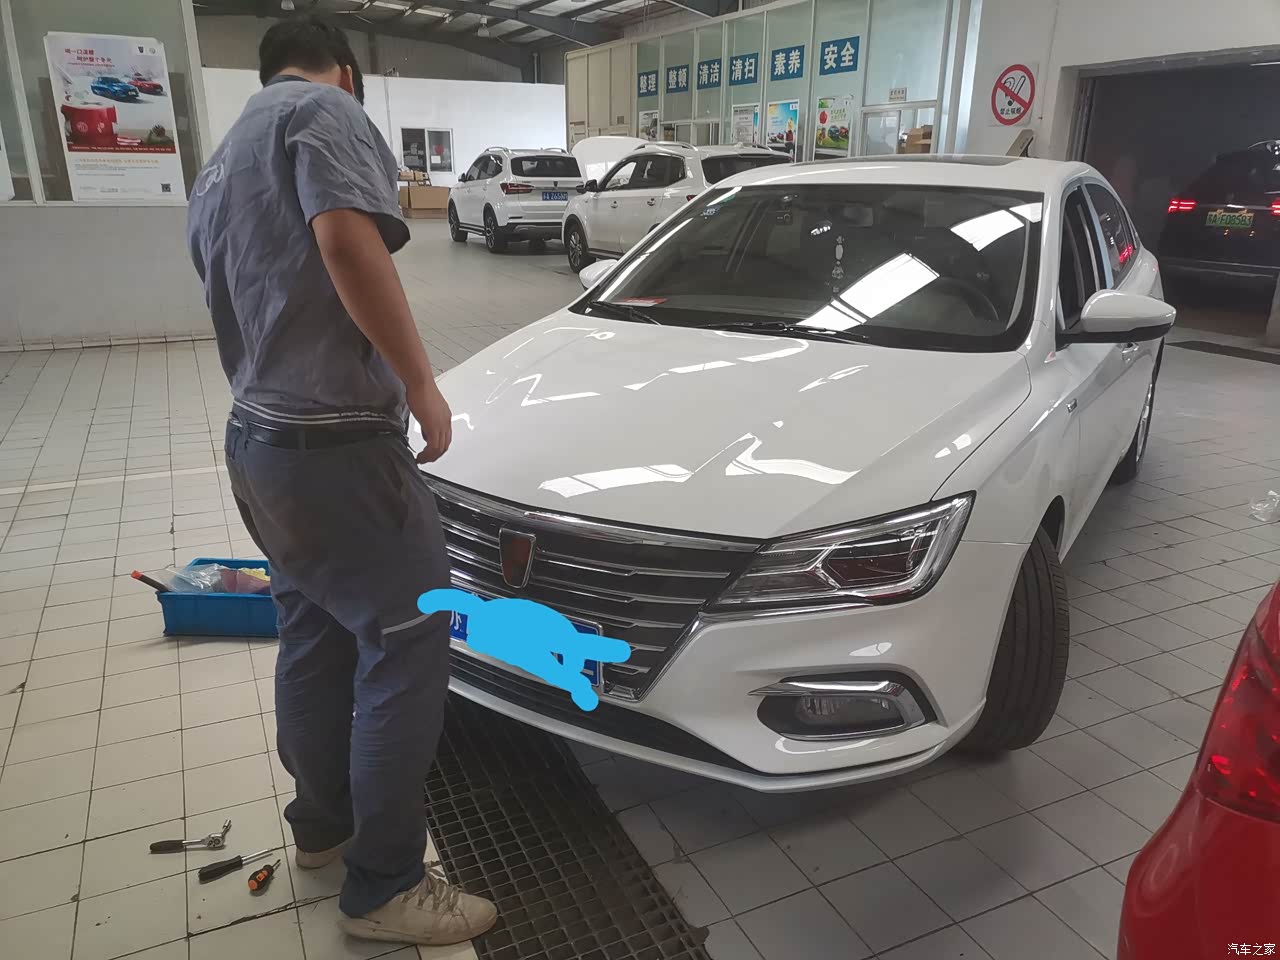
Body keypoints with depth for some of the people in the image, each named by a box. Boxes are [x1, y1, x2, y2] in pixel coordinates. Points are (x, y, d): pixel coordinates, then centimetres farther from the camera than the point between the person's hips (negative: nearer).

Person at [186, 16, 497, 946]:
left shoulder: (217, 171, 23)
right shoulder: (323, 110, -6)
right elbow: (347, 239, -25)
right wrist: (422, 383, -20)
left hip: (257, 442, 10)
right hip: (336, 446, -10)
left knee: (314, 638, 21)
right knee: (407, 649, -1)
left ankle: (322, 823, 37)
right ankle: (384, 887, 11)